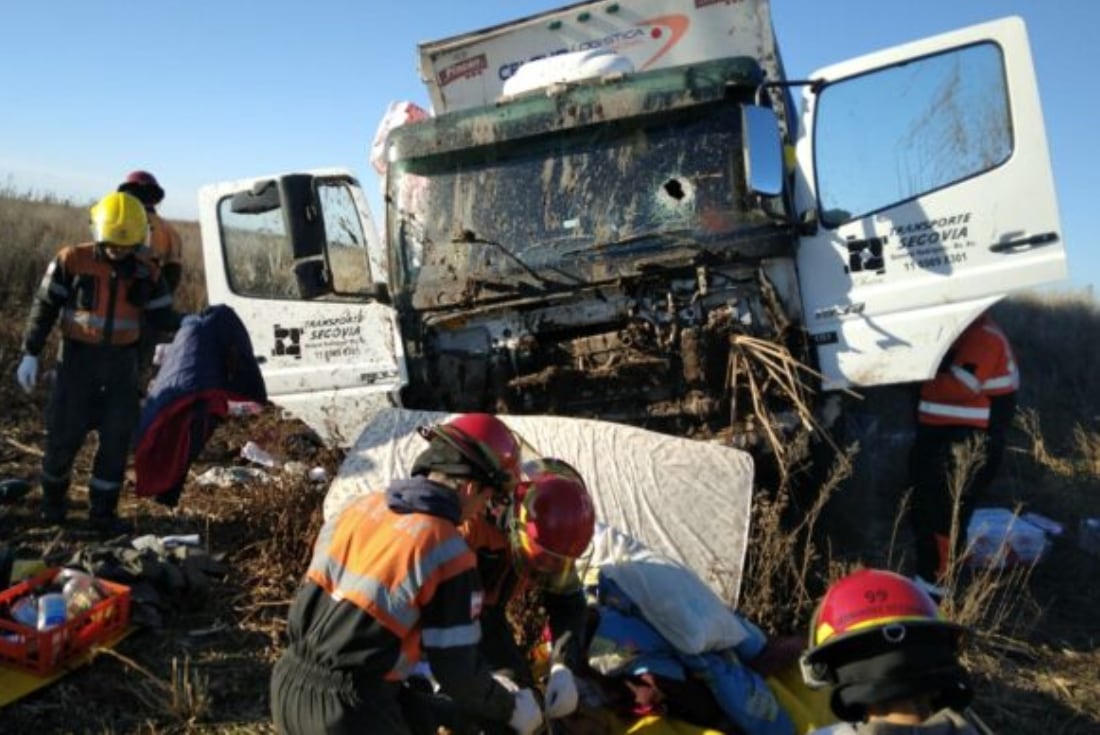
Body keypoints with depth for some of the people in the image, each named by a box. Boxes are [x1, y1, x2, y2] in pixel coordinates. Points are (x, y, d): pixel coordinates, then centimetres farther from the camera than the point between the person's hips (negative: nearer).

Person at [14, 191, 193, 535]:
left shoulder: (146, 272, -1)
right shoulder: (72, 261, -9)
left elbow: (163, 316, 4)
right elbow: (44, 308, -4)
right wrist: (30, 354, -7)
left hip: (121, 363, 2)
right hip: (78, 358, -2)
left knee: (117, 438, 3)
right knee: (64, 433, 4)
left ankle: (103, 510, 17)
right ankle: (53, 499, 28)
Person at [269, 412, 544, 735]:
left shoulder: (358, 507, 4)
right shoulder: (448, 551, -16)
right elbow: (458, 669, -11)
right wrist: (510, 708, 9)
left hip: (289, 686, 7)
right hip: (349, 709, -7)